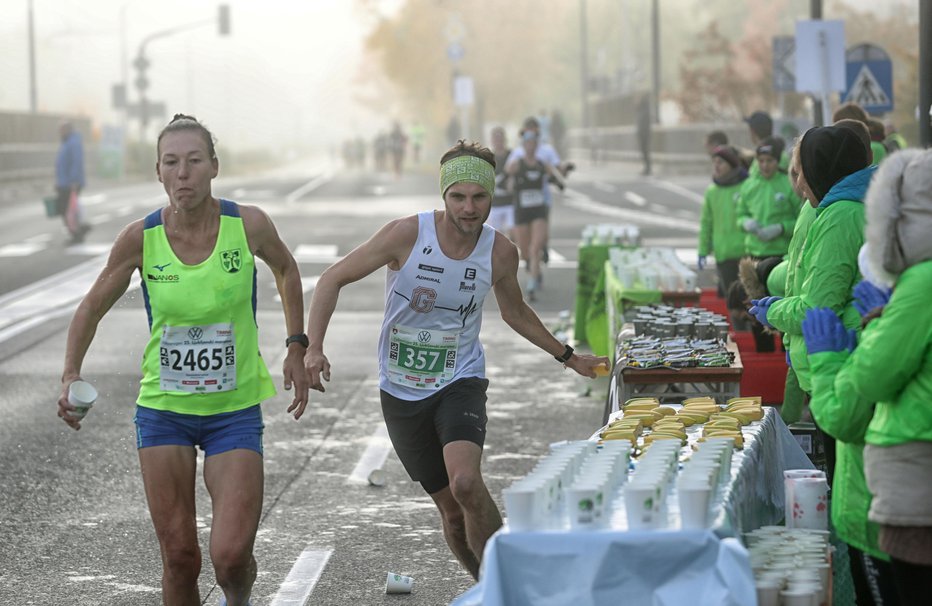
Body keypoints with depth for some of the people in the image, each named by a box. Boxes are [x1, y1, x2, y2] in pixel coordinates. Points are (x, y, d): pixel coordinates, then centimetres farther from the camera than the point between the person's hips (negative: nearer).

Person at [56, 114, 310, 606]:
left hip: (235, 412, -1)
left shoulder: (248, 224, -12)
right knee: (179, 558, 1)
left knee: (230, 555, -12)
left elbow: (285, 269, 11)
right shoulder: (140, 238, -11)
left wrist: (296, 348, 8)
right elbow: (92, 307, 4)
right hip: (162, 410, 1)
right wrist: (71, 375, -11)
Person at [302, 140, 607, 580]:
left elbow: (516, 313, 15)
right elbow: (333, 279, -8)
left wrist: (568, 357, 19)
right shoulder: (407, 234, -16)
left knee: (465, 483, -28)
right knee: (452, 510, 5)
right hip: (402, 391, 0)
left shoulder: (500, 252, -7)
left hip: (460, 382, 0)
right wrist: (313, 348, -20)